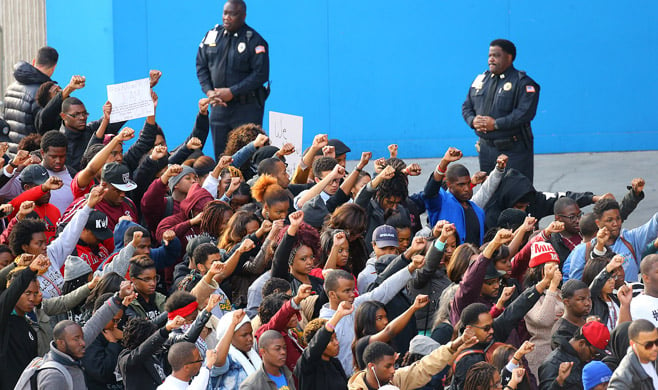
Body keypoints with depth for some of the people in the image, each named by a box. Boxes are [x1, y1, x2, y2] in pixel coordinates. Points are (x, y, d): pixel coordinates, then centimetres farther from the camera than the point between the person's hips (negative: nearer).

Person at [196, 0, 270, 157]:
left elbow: (261, 74, -14)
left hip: (247, 109, -5)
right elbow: (201, 66, 11)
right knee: (219, 155, 8)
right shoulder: (212, 35, 8)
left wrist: (232, 92, -18)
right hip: (219, 106, 5)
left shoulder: (254, 41, -8)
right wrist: (209, 91, -5)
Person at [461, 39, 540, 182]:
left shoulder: (522, 83, -6)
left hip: (513, 150, -6)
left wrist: (496, 124, -20)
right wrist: (473, 120, -5)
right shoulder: (481, 80, 15)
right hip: (486, 147, 6)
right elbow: (467, 106, 19)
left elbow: (525, 112, -18)